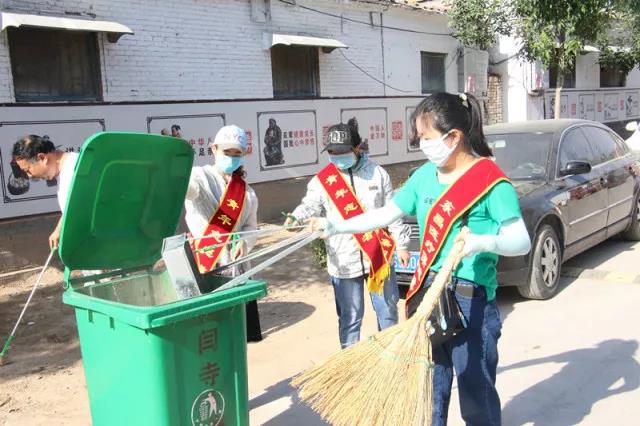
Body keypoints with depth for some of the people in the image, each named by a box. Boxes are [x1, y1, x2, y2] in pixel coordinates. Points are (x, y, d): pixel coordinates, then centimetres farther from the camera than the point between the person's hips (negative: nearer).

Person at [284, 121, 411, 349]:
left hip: (379, 255, 2)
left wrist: (401, 244, 5)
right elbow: (310, 205, -17)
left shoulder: (377, 173, 2)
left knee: (388, 311, 15)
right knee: (350, 317, 9)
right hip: (344, 262, -1)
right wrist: (295, 218, -39)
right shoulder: (322, 181, -2)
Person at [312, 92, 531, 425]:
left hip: (471, 300, -6)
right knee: (429, 385, 18)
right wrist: (334, 227, 10)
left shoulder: (491, 182, -13)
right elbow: (386, 214, 14)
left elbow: (522, 242, -16)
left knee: (476, 388, 5)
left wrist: (483, 242, -35)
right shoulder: (425, 175, 6)